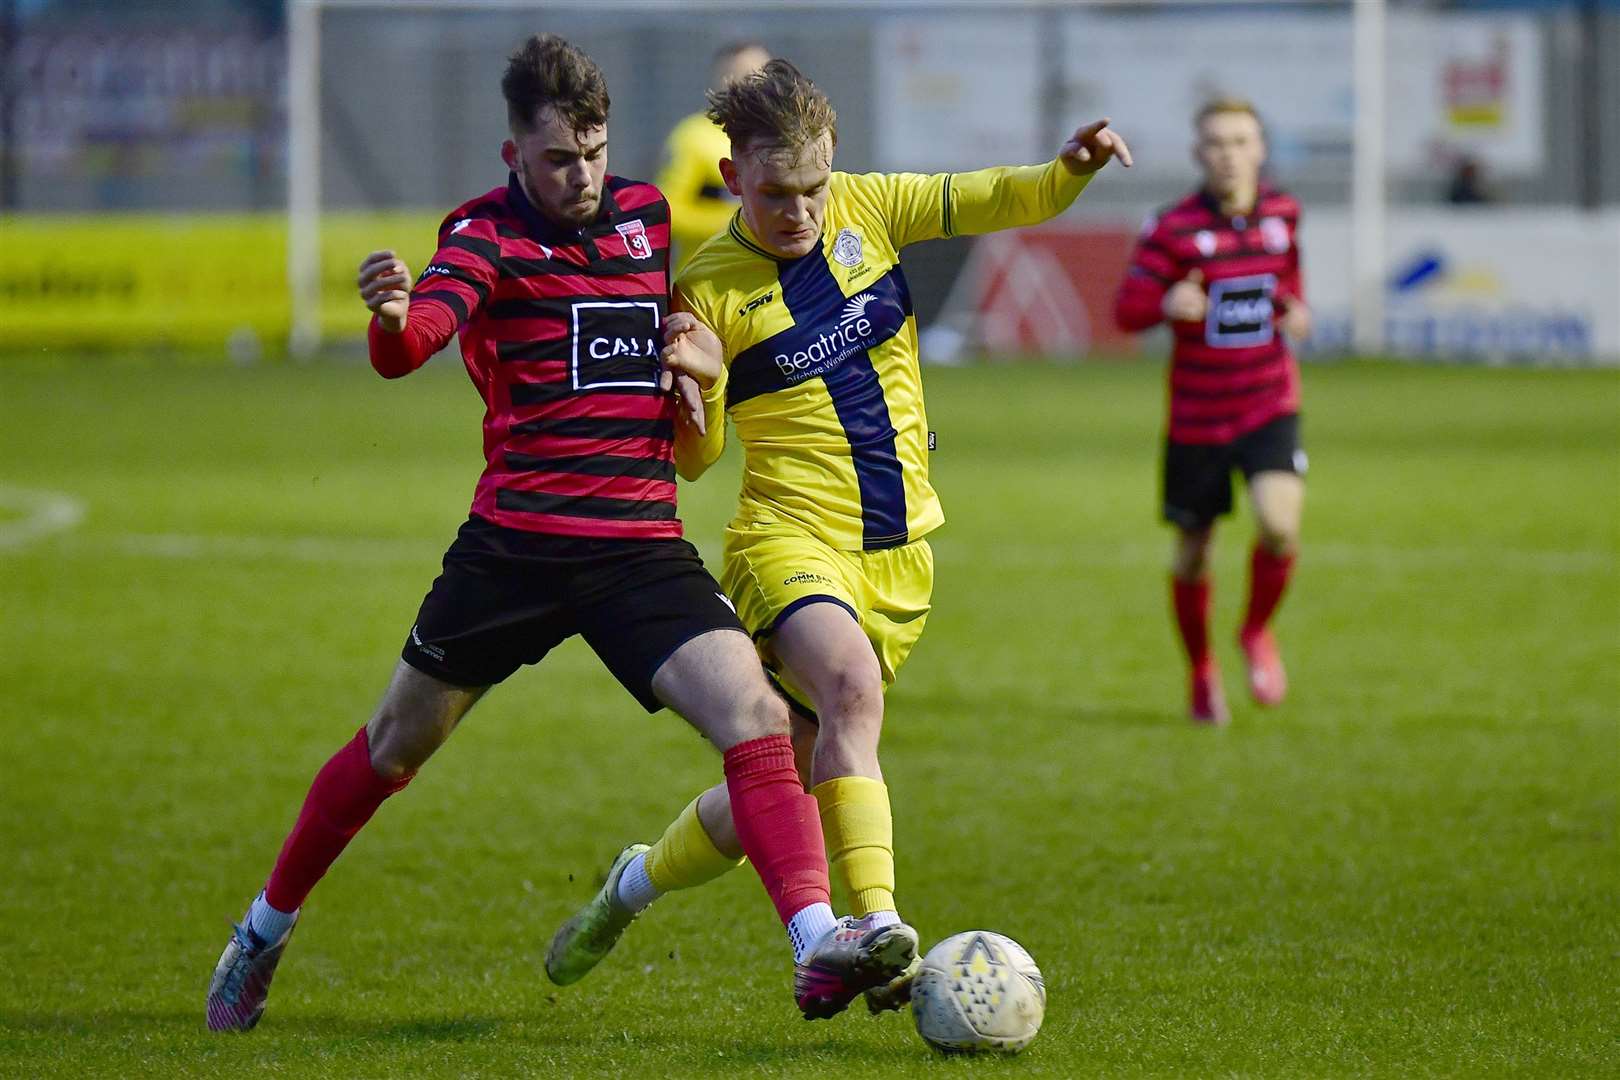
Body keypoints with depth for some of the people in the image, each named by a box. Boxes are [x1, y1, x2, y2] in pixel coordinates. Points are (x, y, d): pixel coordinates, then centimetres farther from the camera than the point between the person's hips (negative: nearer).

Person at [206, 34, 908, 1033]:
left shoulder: (648, 213, 9)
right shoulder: (488, 236, -7)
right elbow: (416, 337, -27)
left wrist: (701, 349, 5)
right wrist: (392, 321, -51)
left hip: (644, 547, 3)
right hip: (515, 540, -3)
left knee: (755, 719, -18)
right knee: (398, 744, 11)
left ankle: (819, 947, -27)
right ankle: (264, 934, 30)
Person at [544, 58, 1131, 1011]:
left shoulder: (864, 210, 4)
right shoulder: (710, 288, -5)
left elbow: (994, 201, -2)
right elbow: (691, 459, 1)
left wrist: (1070, 170, -22)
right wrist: (699, 387, -20)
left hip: (899, 553, 4)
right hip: (790, 538, -4)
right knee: (851, 685, -36)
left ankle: (637, 886, 36)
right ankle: (880, 929, -42)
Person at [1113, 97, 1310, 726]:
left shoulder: (1282, 214, 3)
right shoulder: (1174, 228, -9)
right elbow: (1126, 310, -9)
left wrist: (1296, 310, 1)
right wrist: (1167, 303, -30)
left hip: (1270, 407, 1)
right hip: (1197, 414, -1)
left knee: (1280, 526, -21)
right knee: (1193, 551, 9)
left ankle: (1257, 632, 8)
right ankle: (1201, 673, 33)